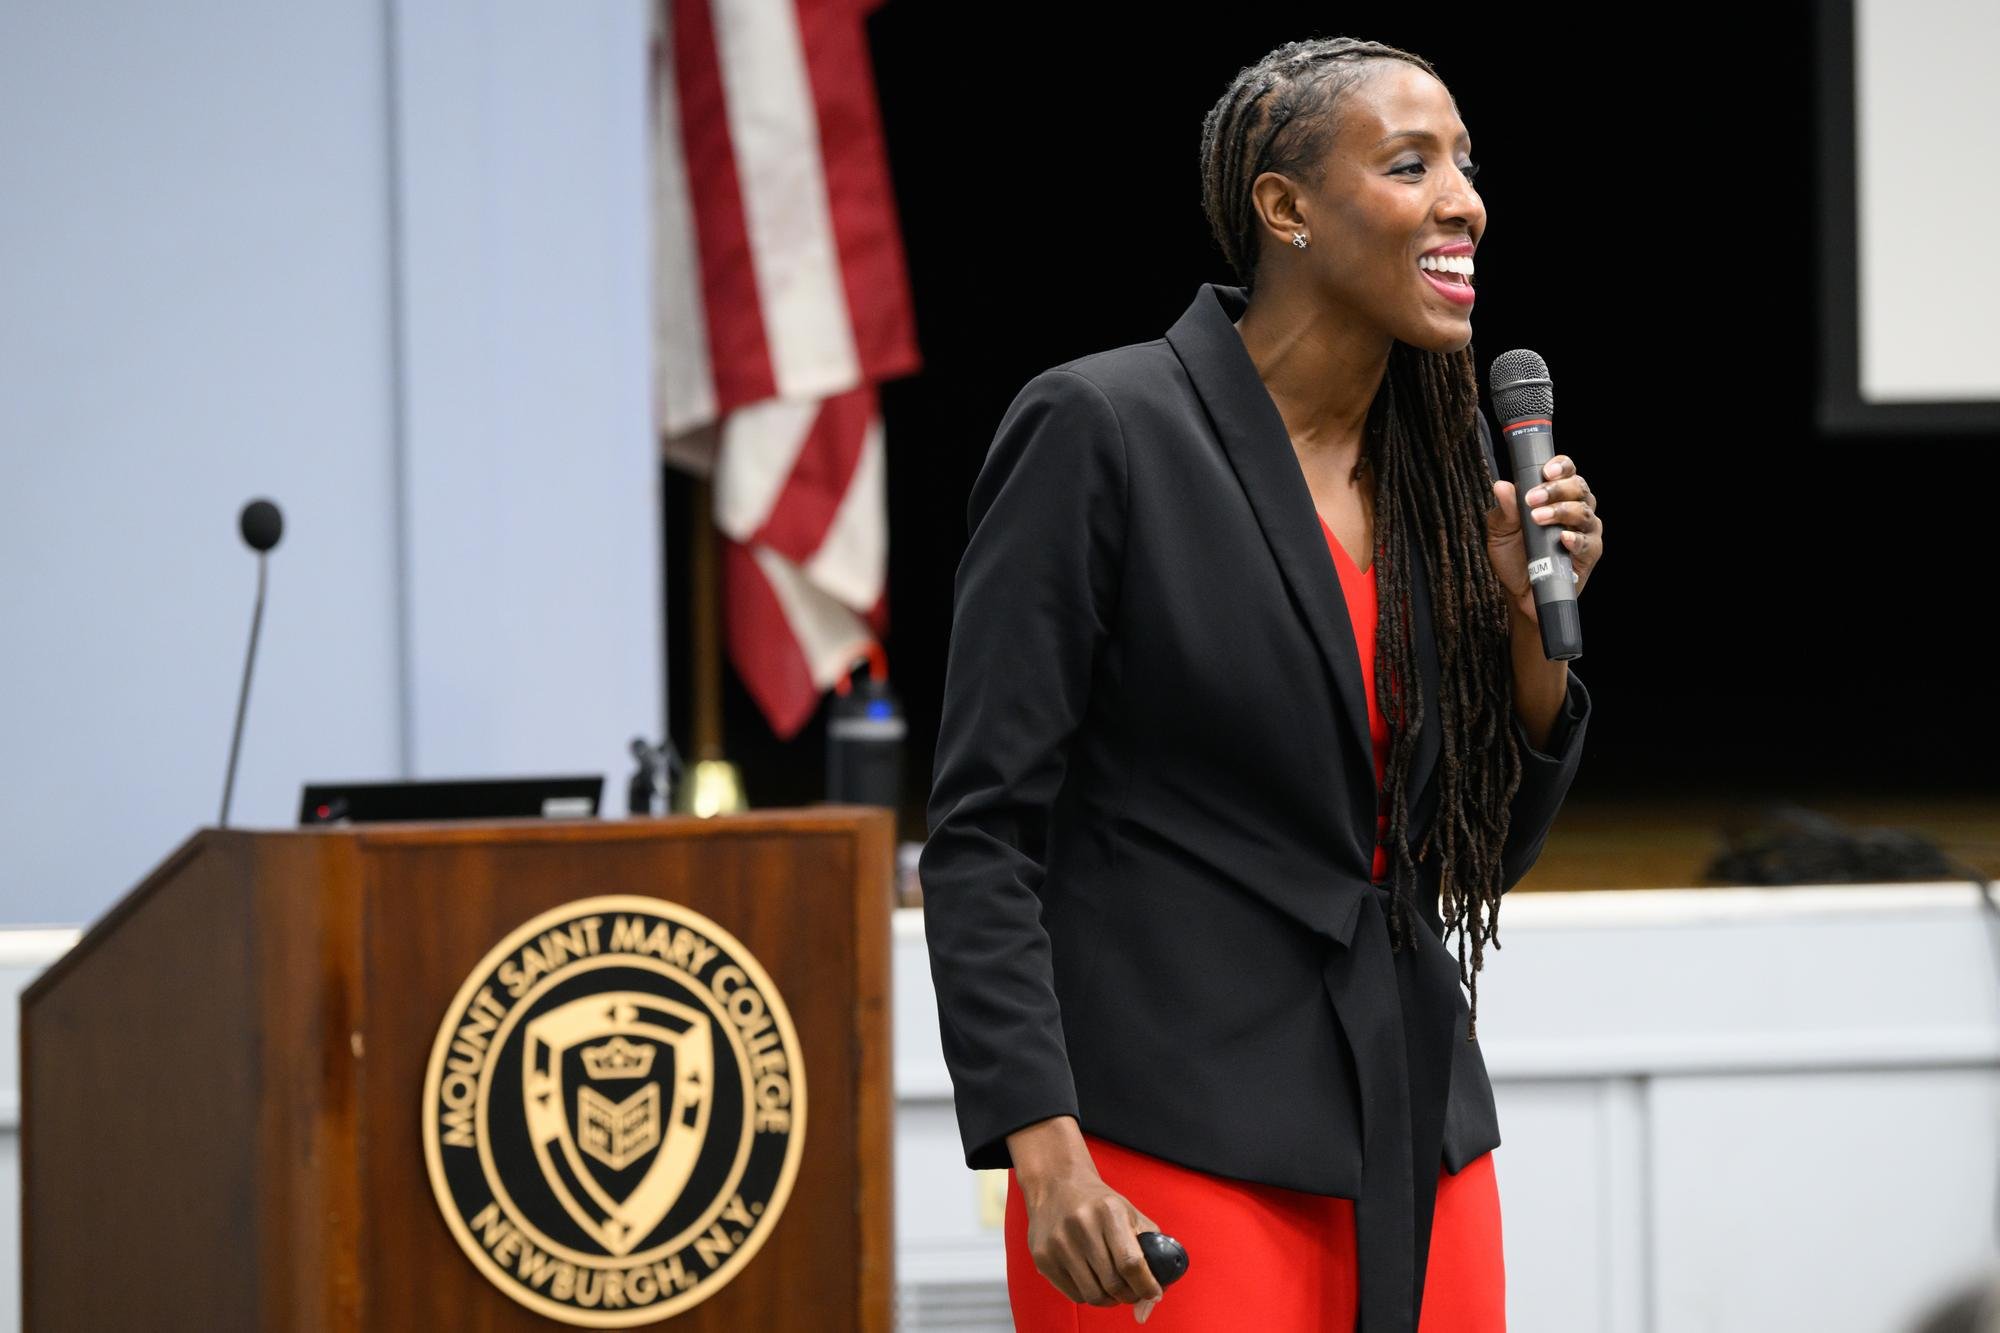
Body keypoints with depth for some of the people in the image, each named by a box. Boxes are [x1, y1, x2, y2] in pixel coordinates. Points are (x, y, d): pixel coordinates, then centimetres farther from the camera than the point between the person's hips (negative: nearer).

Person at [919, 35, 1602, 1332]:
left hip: (1420, 1156, 6)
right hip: (1173, 1162, -6)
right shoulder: (1098, 431, -7)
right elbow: (983, 837, -10)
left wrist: (1528, 618, 0)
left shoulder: (1447, 460, 11)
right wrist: (1046, 1160, -19)